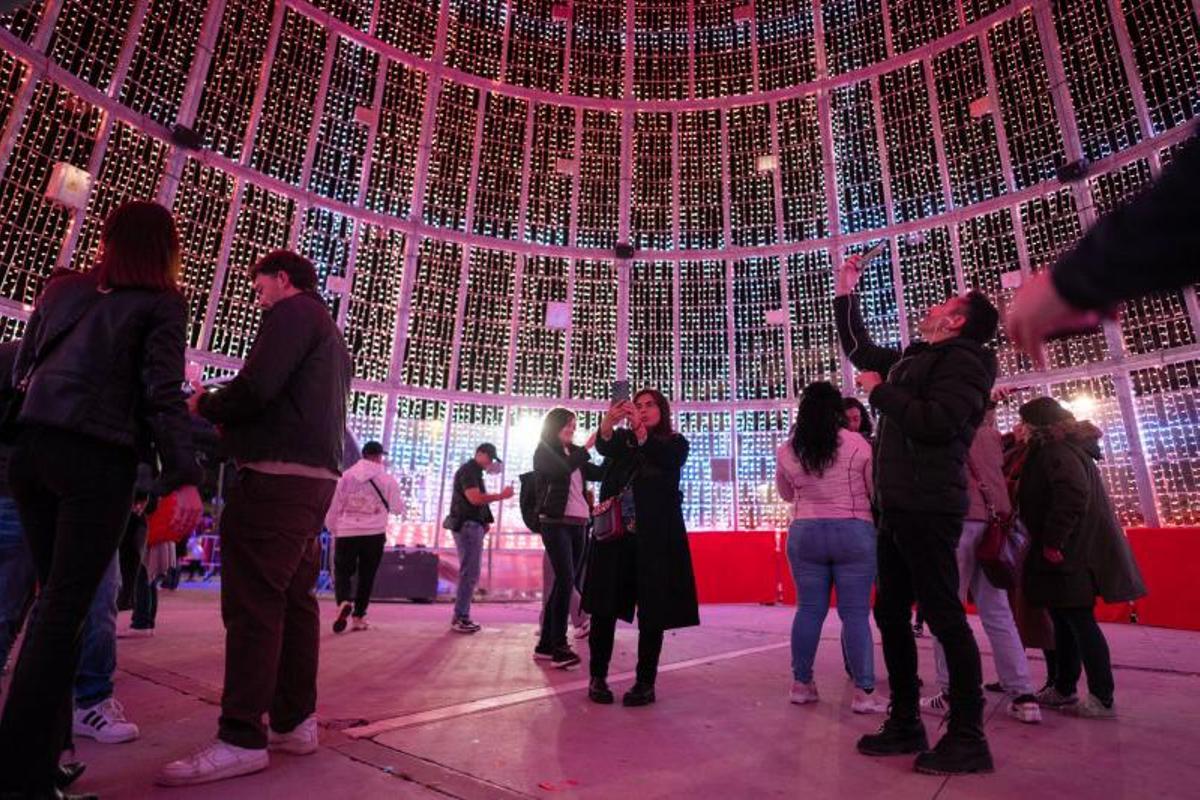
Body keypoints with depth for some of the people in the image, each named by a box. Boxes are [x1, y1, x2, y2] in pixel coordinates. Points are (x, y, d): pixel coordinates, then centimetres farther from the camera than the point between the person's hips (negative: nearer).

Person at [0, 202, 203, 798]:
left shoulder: (62, 289, 17)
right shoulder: (160, 301, 0)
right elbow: (162, 395, -10)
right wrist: (184, 478, -12)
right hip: (97, 458, -6)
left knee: (52, 598, 14)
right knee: (67, 608, -1)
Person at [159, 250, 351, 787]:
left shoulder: (292, 311, -3)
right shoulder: (330, 332, 27)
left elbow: (255, 387, -16)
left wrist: (204, 405, 3)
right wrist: (231, 422, 21)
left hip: (276, 476, -10)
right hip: (315, 477, 10)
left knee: (253, 603, -7)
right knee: (293, 599, 10)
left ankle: (242, 739, -2)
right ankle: (295, 722, 16)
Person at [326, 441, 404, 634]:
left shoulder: (347, 476, 0)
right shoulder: (387, 479, -1)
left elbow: (335, 506, 3)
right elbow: (398, 507, 6)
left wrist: (332, 529, 17)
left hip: (347, 532, 0)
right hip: (374, 534, 0)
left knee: (342, 571, 11)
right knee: (366, 576, 12)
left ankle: (343, 603, -16)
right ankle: (359, 616, 13)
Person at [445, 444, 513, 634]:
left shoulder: (475, 471, 21)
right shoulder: (469, 470, -10)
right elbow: (475, 498, -22)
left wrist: (484, 521, 12)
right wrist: (501, 495, -18)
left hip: (473, 525, 10)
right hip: (467, 525, -10)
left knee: (470, 573, 11)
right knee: (469, 573, -9)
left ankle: (462, 616, 16)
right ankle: (460, 618, -4)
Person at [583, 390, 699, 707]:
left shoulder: (675, 443, 8)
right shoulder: (623, 439, 12)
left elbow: (665, 459, -15)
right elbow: (604, 447, -11)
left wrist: (641, 430, -31)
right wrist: (607, 424, -33)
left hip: (657, 535, -1)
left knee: (653, 610, 2)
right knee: (604, 606, 3)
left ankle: (646, 683, 14)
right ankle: (597, 677, 17)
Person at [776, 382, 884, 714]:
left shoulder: (786, 451, 1)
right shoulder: (857, 444, -6)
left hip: (804, 534, 2)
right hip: (854, 532, -2)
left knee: (809, 609, 10)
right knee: (855, 613, 5)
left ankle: (801, 684, 19)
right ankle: (863, 692, 10)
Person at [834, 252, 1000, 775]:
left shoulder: (963, 360, -6)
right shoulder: (913, 358, 19)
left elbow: (937, 424, -22)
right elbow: (859, 350, 33)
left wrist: (880, 391, -9)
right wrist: (846, 293, 32)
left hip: (927, 507, -9)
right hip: (897, 507, 9)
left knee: (945, 617, -3)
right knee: (891, 616, 12)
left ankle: (967, 738, 10)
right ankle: (905, 724, 23)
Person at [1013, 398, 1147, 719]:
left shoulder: (1057, 451, -14)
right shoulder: (1063, 449, 18)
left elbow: (1073, 496, -26)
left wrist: (1052, 542, -23)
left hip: (1074, 552, -10)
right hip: (1075, 549, 10)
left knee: (1079, 621, -4)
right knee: (1066, 620, 13)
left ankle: (1102, 699, 5)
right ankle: (1063, 689, 21)